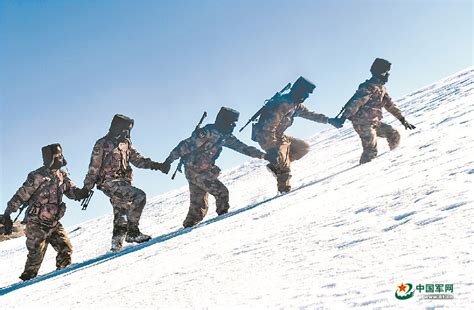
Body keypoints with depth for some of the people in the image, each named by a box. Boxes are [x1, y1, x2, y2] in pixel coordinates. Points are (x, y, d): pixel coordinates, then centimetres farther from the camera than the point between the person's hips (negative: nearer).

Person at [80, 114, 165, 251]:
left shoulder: (126, 143, 16)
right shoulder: (102, 144, -4)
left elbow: (136, 159, 13)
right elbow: (94, 168, -4)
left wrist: (152, 164, -4)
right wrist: (87, 187, -5)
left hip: (123, 182, 8)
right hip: (109, 182, -8)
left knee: (121, 215, 12)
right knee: (139, 196, -24)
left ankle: (117, 242, 24)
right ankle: (132, 231, -20)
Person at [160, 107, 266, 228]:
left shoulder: (224, 136, 5)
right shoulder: (207, 133, -21)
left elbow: (242, 147, 10)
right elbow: (186, 145, -21)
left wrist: (262, 155, 8)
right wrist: (169, 160, -22)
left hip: (205, 172, 9)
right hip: (195, 171, -8)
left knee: (199, 206, 12)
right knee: (222, 192, -12)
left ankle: (188, 226, 21)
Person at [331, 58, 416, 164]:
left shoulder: (381, 88, 15)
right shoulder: (369, 87, -15)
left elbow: (390, 105, 23)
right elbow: (356, 102, -25)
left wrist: (403, 120, 22)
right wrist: (343, 117, -35)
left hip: (375, 122, 9)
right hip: (363, 123, -9)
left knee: (394, 135, 6)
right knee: (370, 152, -13)